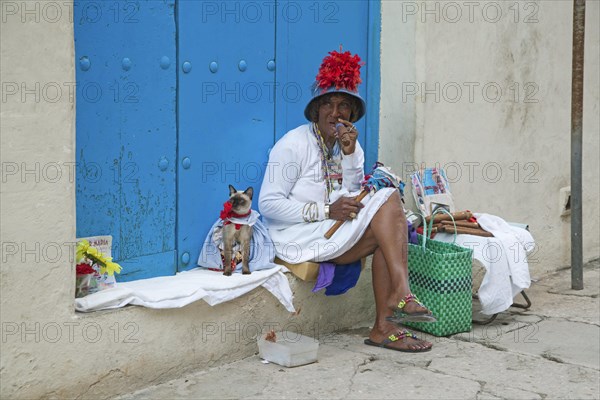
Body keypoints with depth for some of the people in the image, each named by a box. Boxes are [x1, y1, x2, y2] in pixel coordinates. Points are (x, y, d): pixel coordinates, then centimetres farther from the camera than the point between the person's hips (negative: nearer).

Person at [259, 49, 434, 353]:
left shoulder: (350, 144, 12)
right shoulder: (294, 144, -9)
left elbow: (352, 197, 0)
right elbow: (268, 204, -16)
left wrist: (350, 153, -12)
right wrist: (327, 211, -22)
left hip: (332, 232, 7)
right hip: (297, 238, -7)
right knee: (389, 202, -18)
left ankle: (383, 327, -18)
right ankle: (400, 293, -24)